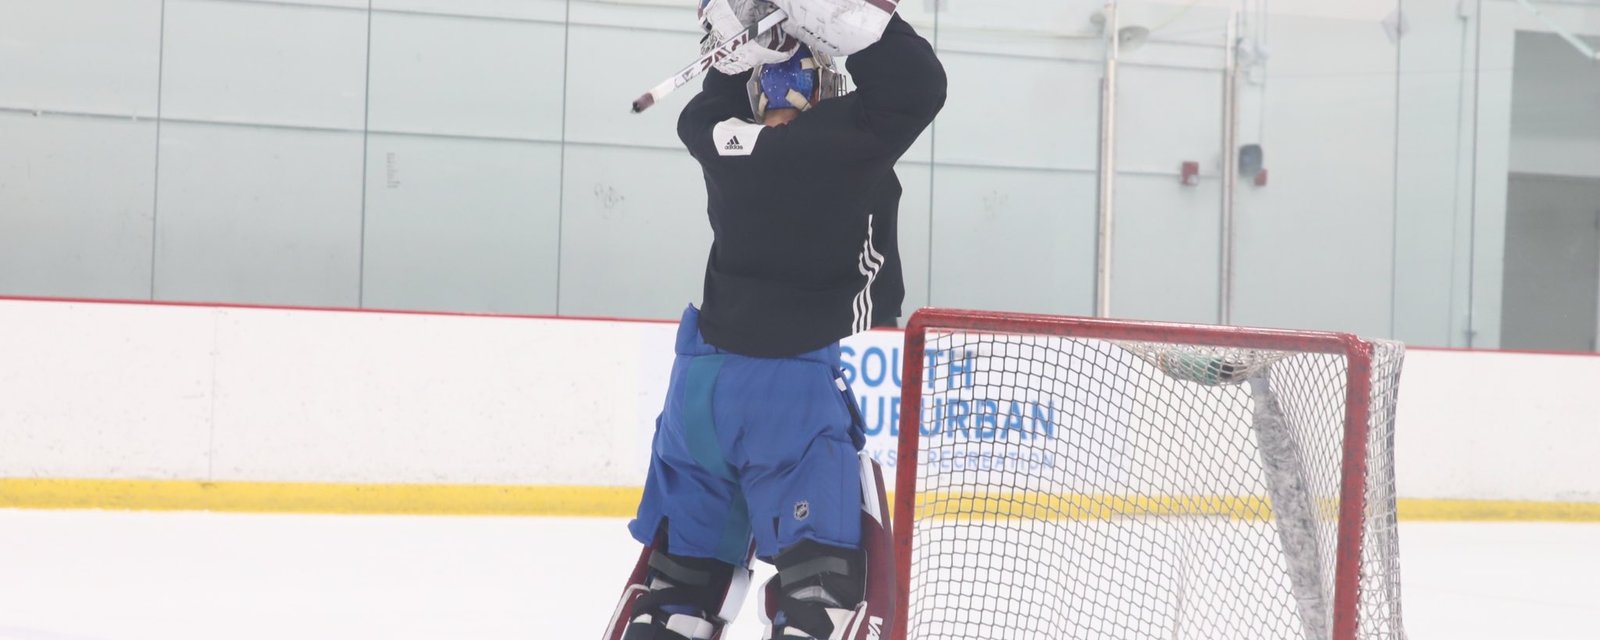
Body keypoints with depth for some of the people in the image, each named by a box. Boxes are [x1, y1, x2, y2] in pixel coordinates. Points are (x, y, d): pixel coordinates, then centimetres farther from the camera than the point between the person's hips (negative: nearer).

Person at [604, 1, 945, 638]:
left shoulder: (721, 141, 5)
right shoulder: (840, 138, -12)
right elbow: (917, 85, -8)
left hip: (703, 377, 7)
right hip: (792, 388, -7)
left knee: (682, 562, 16)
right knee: (832, 577, -5)